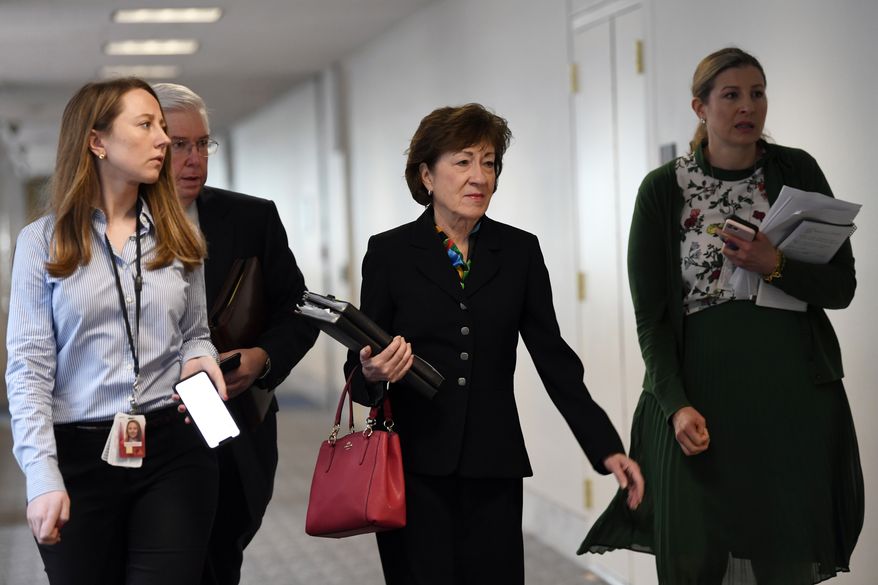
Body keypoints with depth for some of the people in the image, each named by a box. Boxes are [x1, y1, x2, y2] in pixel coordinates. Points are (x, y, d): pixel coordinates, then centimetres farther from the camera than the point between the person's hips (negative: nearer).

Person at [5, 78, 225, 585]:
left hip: (173, 450, 2)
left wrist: (201, 360, -5)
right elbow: (29, 366, -4)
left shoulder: (178, 238, 10)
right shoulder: (42, 242, 0)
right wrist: (43, 476, -13)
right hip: (78, 456, -2)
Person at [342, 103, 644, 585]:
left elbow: (553, 359, 7)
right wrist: (372, 373, -19)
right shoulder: (389, 252, 1)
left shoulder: (520, 252, 6)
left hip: (492, 467, 2)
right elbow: (360, 366, 5)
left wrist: (606, 448, 2)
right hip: (413, 467, -1)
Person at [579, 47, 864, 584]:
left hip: (795, 395, 1)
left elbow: (842, 287, 2)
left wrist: (775, 266, -16)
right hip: (701, 395, -1)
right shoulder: (664, 190, 0)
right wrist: (677, 404, -14)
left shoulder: (797, 172, 4)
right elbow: (651, 314, -2)